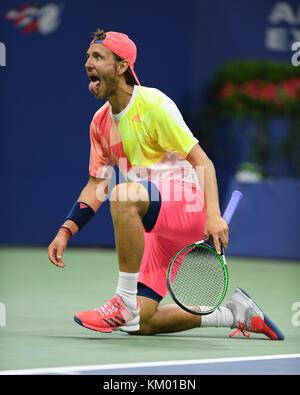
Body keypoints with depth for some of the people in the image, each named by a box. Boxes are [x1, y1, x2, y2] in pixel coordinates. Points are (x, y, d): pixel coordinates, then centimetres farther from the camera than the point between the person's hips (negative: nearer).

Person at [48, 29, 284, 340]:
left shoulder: (154, 105, -13)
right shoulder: (100, 122, 9)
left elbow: (201, 161, -14)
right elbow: (96, 185, 15)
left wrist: (213, 215, -27)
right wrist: (65, 231, 3)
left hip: (188, 203, -8)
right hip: (158, 228, 8)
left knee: (123, 195, -38)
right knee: (141, 323, 0)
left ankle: (125, 303, -31)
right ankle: (236, 314, 16)